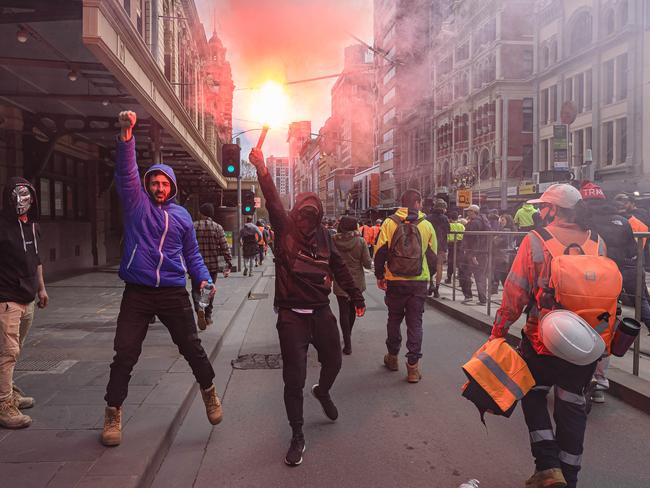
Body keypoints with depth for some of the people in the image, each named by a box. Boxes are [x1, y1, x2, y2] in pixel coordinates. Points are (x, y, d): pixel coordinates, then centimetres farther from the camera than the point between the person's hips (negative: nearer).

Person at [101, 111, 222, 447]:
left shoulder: (182, 216, 9)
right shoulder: (136, 203, 3)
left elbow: (192, 255, 15)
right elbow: (126, 171, -12)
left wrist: (204, 279, -2)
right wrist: (126, 136, -27)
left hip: (174, 293, 1)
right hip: (137, 293, -1)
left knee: (192, 348, 6)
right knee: (124, 354, 1)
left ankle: (209, 392, 31)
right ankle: (113, 414, 18)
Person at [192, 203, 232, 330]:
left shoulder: (192, 227, -3)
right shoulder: (217, 227, -3)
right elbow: (225, 247, -7)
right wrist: (229, 264, -2)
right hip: (213, 265, 1)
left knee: (196, 289, 10)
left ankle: (199, 308, -18)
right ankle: (208, 316, 23)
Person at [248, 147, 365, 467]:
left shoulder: (322, 236, 4)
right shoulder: (284, 229, -4)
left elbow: (339, 267, 13)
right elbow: (273, 202, -19)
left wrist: (356, 298, 16)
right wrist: (262, 170, -32)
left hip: (321, 312, 4)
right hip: (292, 316, -3)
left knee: (333, 361, 19)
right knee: (294, 379, 1)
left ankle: (323, 392, 55)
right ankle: (297, 437, 19)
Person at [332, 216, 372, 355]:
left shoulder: (333, 241, -12)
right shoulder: (360, 241, -13)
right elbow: (368, 264, -11)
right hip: (357, 282, 1)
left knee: (344, 312, 6)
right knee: (352, 309, 21)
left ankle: (347, 344, 3)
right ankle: (348, 336, 39)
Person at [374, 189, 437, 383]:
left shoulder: (389, 223, -3)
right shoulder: (427, 225, 0)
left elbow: (380, 252, -4)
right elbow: (432, 256, 6)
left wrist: (379, 276, 6)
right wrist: (429, 275, 20)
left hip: (395, 281, 0)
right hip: (419, 282, 0)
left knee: (394, 319, 16)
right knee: (415, 322, 6)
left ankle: (392, 357, 30)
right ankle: (413, 366, 4)